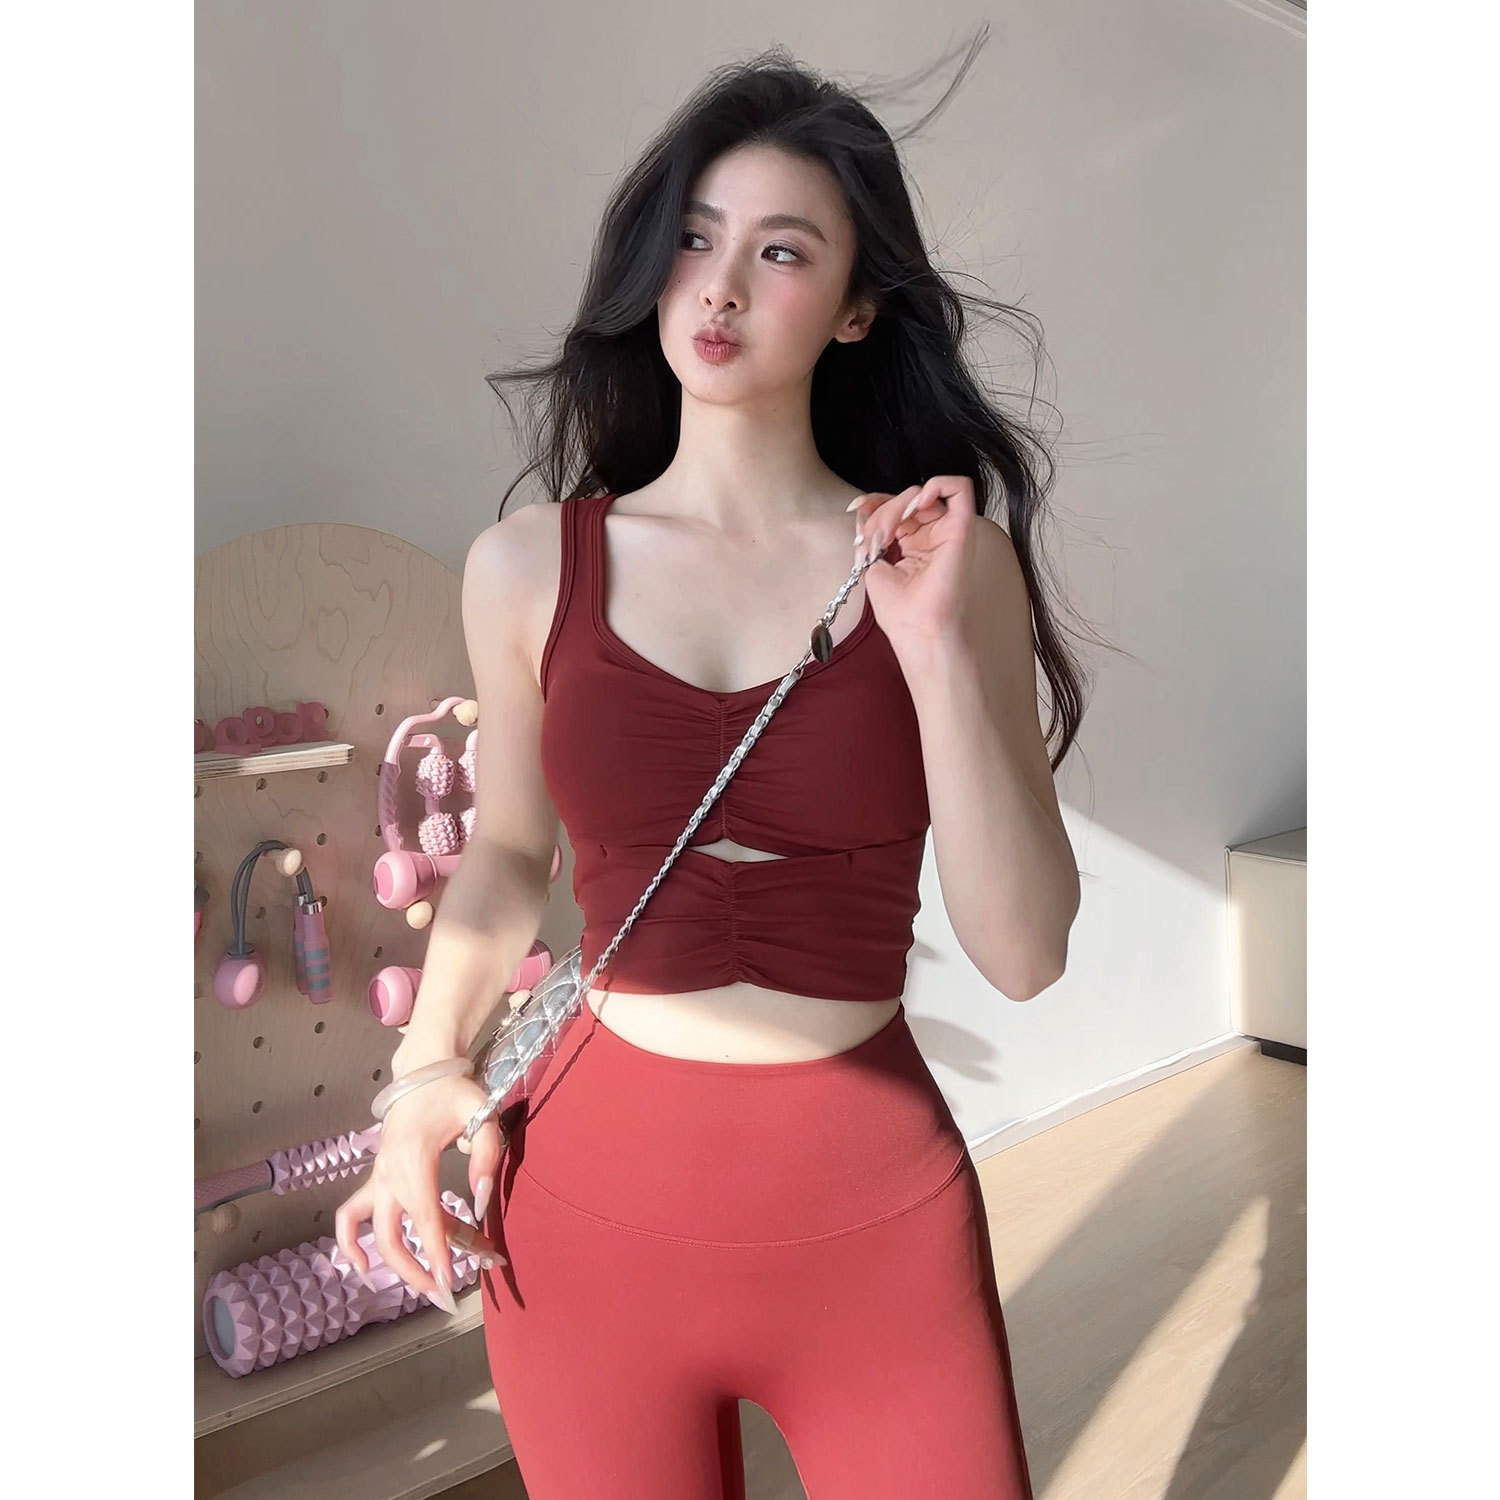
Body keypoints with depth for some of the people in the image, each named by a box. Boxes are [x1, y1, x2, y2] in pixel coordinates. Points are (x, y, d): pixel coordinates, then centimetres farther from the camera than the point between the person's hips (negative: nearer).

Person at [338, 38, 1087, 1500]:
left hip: (877, 1207, 0)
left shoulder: (946, 560, -7)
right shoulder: (530, 566, -4)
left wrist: (937, 648, -19)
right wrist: (429, 1067, -2)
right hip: (594, 1193, 1)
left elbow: (1023, 955, -10)